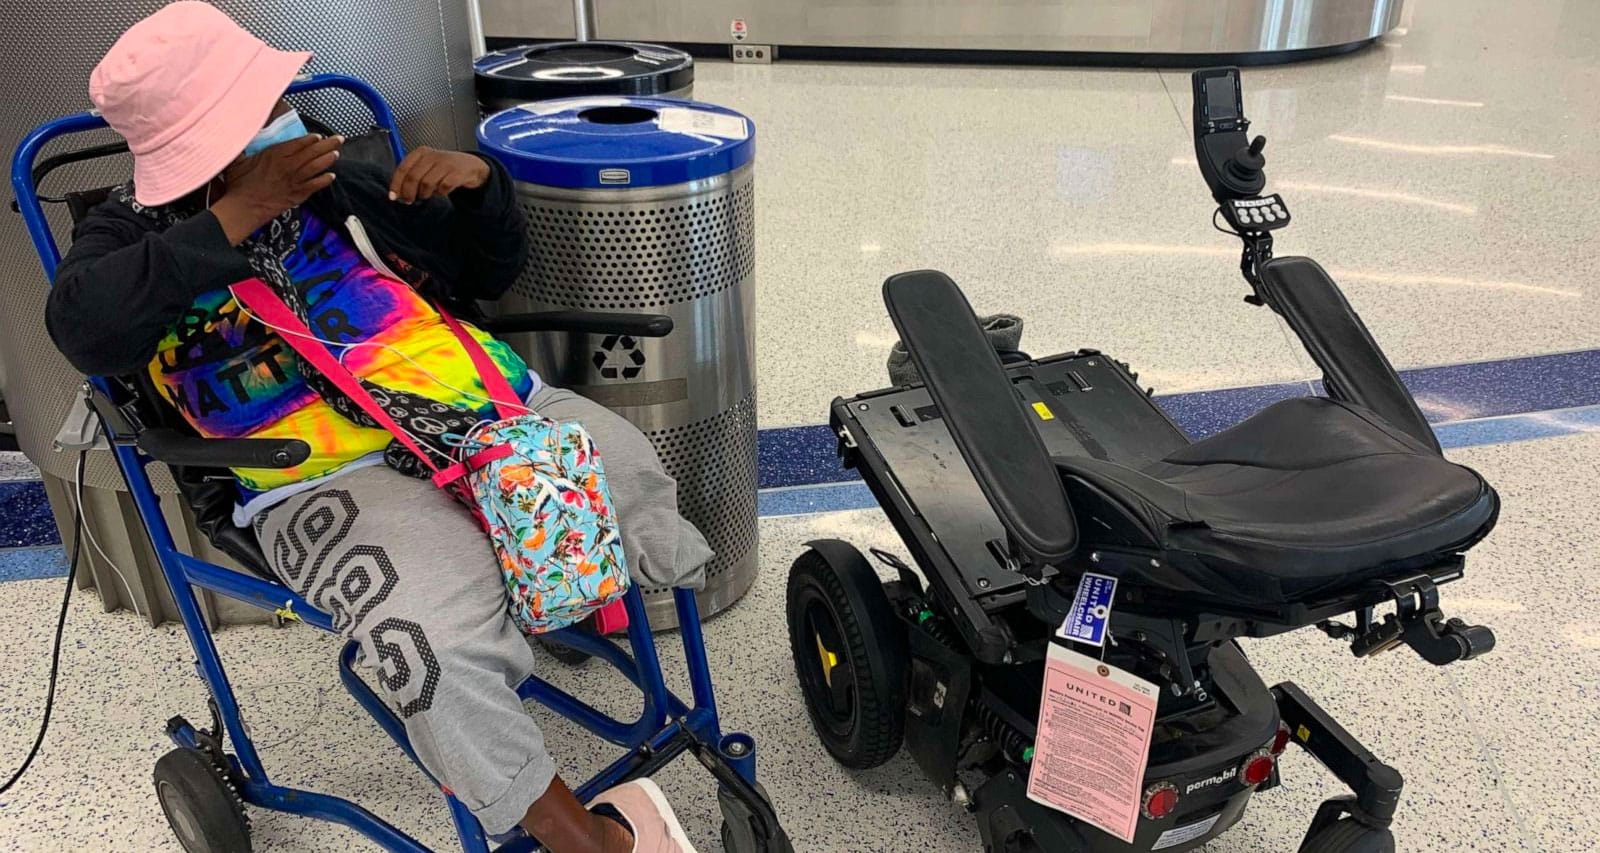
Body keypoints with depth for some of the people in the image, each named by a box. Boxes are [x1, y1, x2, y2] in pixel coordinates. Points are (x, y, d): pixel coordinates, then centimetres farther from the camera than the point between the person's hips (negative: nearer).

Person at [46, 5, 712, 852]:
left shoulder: (337, 182, 17)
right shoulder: (136, 230, 8)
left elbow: (492, 271, 22)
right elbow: (86, 329, -17)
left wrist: (478, 180, 1)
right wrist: (239, 215, -17)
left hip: (489, 408, 5)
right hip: (328, 484, -4)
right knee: (440, 653, -31)